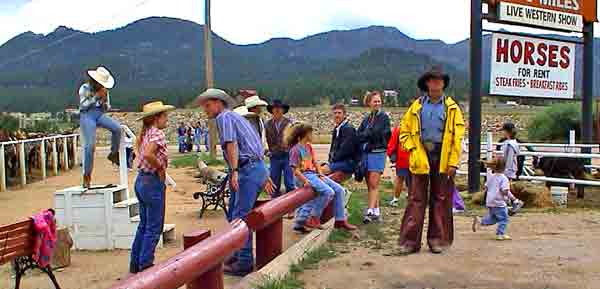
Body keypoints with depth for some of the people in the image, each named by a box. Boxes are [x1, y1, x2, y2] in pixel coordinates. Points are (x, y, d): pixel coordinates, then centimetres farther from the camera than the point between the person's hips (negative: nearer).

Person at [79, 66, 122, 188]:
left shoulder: (104, 90, 11)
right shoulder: (85, 88, 0)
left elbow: (106, 108, 14)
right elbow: (83, 105, -8)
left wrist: (104, 99, -7)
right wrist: (96, 97, -14)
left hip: (100, 114, 4)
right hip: (87, 115, -4)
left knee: (117, 128, -26)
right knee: (90, 146, -13)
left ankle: (113, 154, -6)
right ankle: (86, 175, -3)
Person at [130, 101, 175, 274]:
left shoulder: (145, 133, 11)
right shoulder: (157, 133, -16)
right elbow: (148, 154, -31)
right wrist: (161, 168, -17)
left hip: (141, 180, 9)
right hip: (153, 182, -9)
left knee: (144, 225, 19)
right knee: (154, 228, 1)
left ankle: (135, 264, 27)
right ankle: (145, 266, 7)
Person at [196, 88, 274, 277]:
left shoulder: (224, 117, -3)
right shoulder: (236, 117, 26)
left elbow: (231, 144, -18)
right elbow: (256, 148, 26)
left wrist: (234, 171, -25)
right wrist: (264, 176, 27)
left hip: (248, 170, -10)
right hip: (258, 168, 10)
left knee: (239, 217, -7)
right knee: (233, 215, 16)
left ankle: (244, 262, -4)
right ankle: (237, 254, 24)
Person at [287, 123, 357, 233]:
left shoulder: (309, 146, 17)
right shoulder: (295, 149, -8)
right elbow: (295, 169, -13)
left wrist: (321, 174, 1)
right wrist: (306, 181, -21)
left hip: (314, 174, 9)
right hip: (305, 175, -9)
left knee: (339, 190, -1)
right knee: (328, 192, -26)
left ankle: (340, 220, 2)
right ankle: (313, 219, -14)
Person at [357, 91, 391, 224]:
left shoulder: (384, 117, -1)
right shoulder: (366, 118, 15)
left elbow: (385, 134, -11)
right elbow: (359, 135, 8)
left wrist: (367, 134, -5)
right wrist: (372, 134, -9)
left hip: (378, 153, -6)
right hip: (366, 153, 6)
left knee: (374, 184, -10)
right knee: (370, 184, 8)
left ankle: (371, 211, -12)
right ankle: (376, 211, 15)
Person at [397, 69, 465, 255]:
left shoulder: (452, 108, 5)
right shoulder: (417, 106, 8)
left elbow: (457, 137, 0)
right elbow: (404, 130, 12)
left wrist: (453, 162, -8)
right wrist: (412, 148, -3)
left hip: (443, 159, 0)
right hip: (421, 158, 0)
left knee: (441, 200, 7)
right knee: (416, 200, 0)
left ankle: (438, 240, 17)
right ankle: (409, 241, 3)